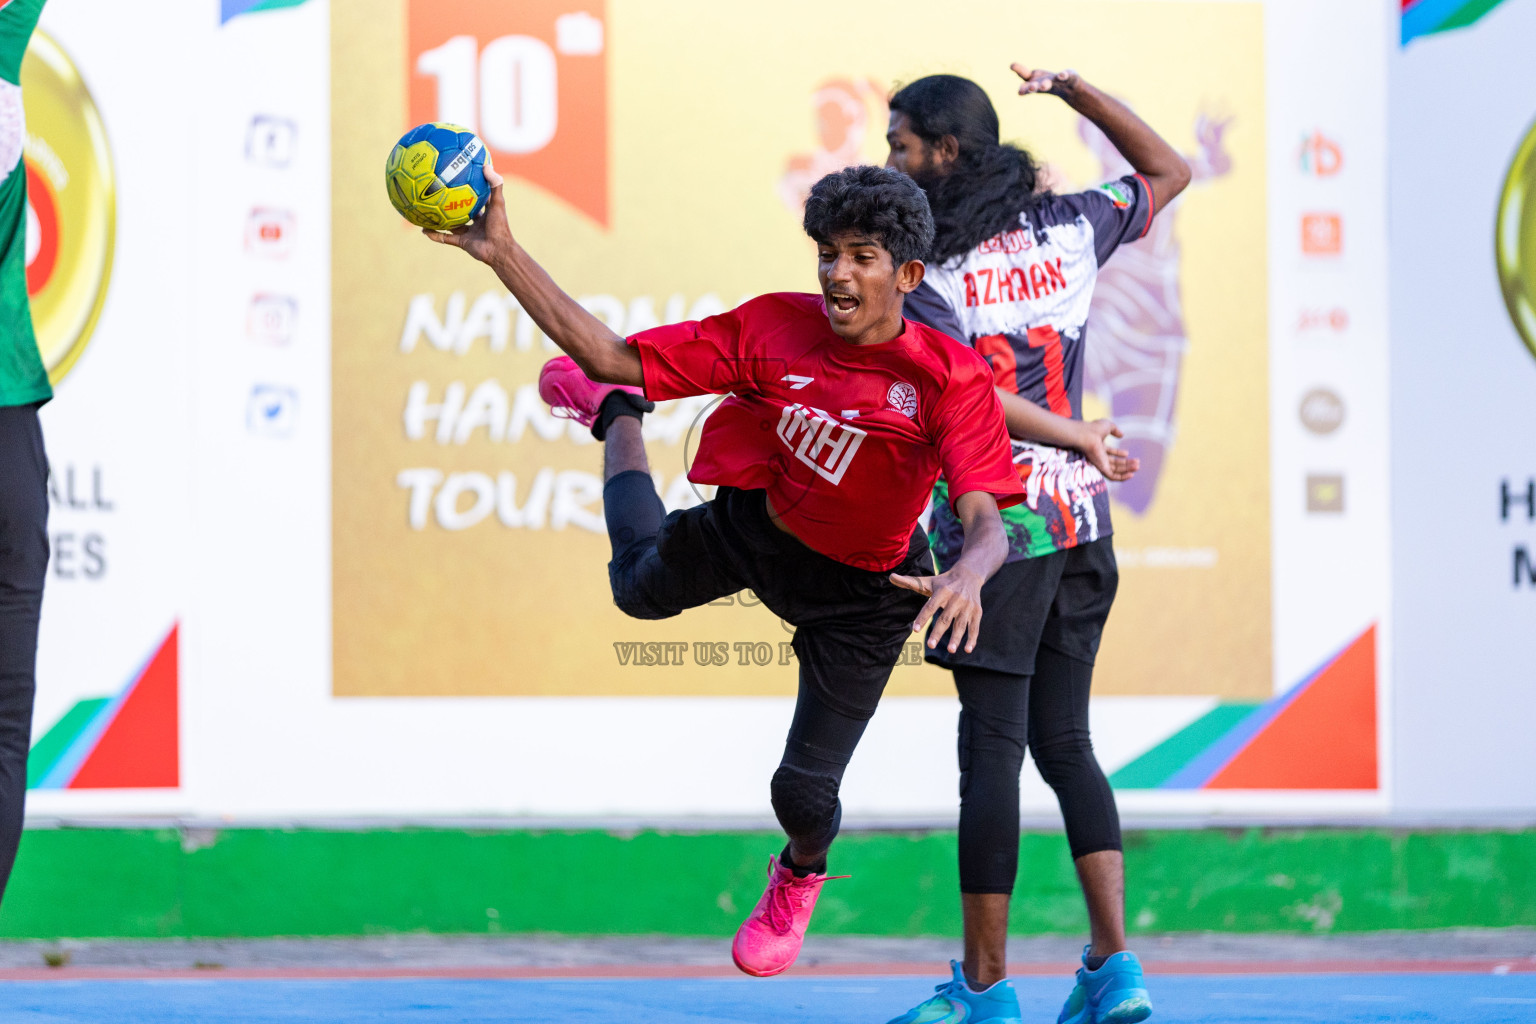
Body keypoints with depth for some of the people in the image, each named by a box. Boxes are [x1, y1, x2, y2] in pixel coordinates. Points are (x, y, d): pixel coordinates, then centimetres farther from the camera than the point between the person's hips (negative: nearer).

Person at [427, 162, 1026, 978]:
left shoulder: (951, 379, -30)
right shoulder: (776, 330, -23)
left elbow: (985, 523, -37)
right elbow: (613, 355, -21)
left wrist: (966, 576, -62)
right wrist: (502, 256, -30)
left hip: (860, 591, -2)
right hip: (752, 523, 2)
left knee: (802, 793, 1)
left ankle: (800, 876, 42)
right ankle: (617, 418, 54)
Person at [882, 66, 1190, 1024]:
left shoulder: (922, 270, -9)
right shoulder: (1070, 228, 7)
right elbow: (1170, 170, 24)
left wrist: (1077, 436, -12)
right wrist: (1075, 91, 15)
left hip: (996, 523, -6)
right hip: (1081, 517, 6)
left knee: (992, 747, -3)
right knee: (1065, 741, 11)